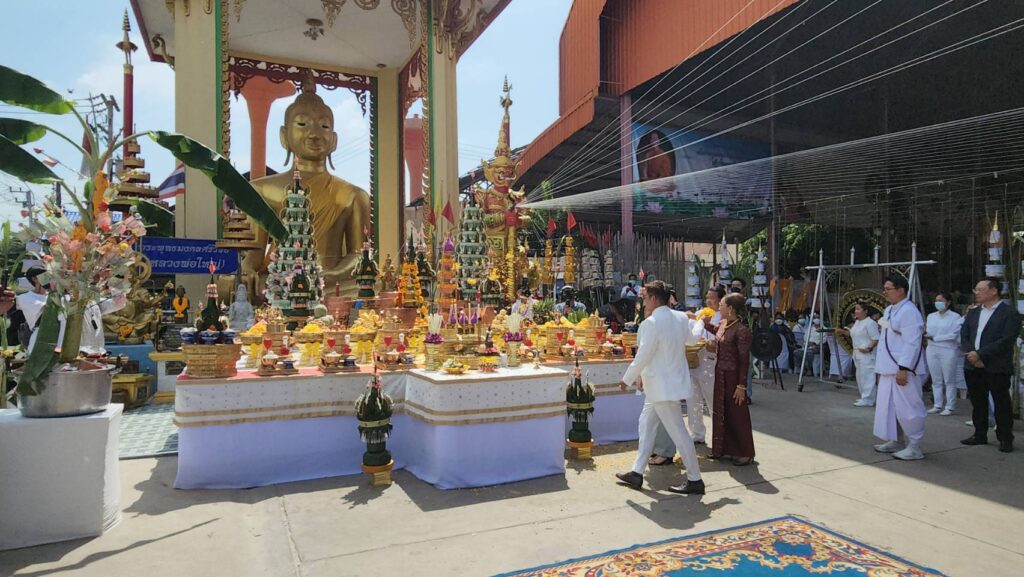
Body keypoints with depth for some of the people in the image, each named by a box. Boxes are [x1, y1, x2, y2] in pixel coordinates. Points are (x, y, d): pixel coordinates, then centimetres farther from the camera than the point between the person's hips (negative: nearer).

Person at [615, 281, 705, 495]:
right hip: (665, 384, 10)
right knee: (646, 424, 16)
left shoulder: (651, 323, -20)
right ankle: (637, 473, 23)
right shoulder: (681, 318, 4)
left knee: (678, 432, 0)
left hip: (662, 386, -10)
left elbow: (643, 356, -19)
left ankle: (695, 480, 10)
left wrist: (627, 379, -6)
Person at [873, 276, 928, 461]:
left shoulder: (909, 311, -16)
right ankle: (895, 441, 27)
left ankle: (914, 447, 7)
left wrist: (903, 369, -24)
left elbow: (912, 344, -21)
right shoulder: (889, 310, 14)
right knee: (889, 406, 15)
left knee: (907, 408, -3)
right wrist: (881, 368, 19)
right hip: (889, 369, 10)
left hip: (904, 370, -10)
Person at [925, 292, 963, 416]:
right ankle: (937, 405, 17)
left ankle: (949, 407, 7)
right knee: (936, 380, 10)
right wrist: (925, 332, -16)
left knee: (949, 381, 2)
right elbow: (928, 333, 5)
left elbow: (954, 335, -13)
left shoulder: (955, 317, -5)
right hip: (932, 350, 5)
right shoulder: (931, 316, 10)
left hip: (948, 351, -5)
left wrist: (934, 338, -12)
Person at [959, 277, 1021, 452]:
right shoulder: (973, 313, 13)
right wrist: (972, 356, -7)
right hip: (973, 367, 6)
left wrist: (980, 354, -18)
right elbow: (964, 336, 8)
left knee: (1001, 404, 3)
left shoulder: (1009, 313, -6)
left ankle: (1005, 439, 14)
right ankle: (980, 435, 22)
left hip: (997, 368, -5)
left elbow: (1006, 341, -15)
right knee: (978, 403, 12)